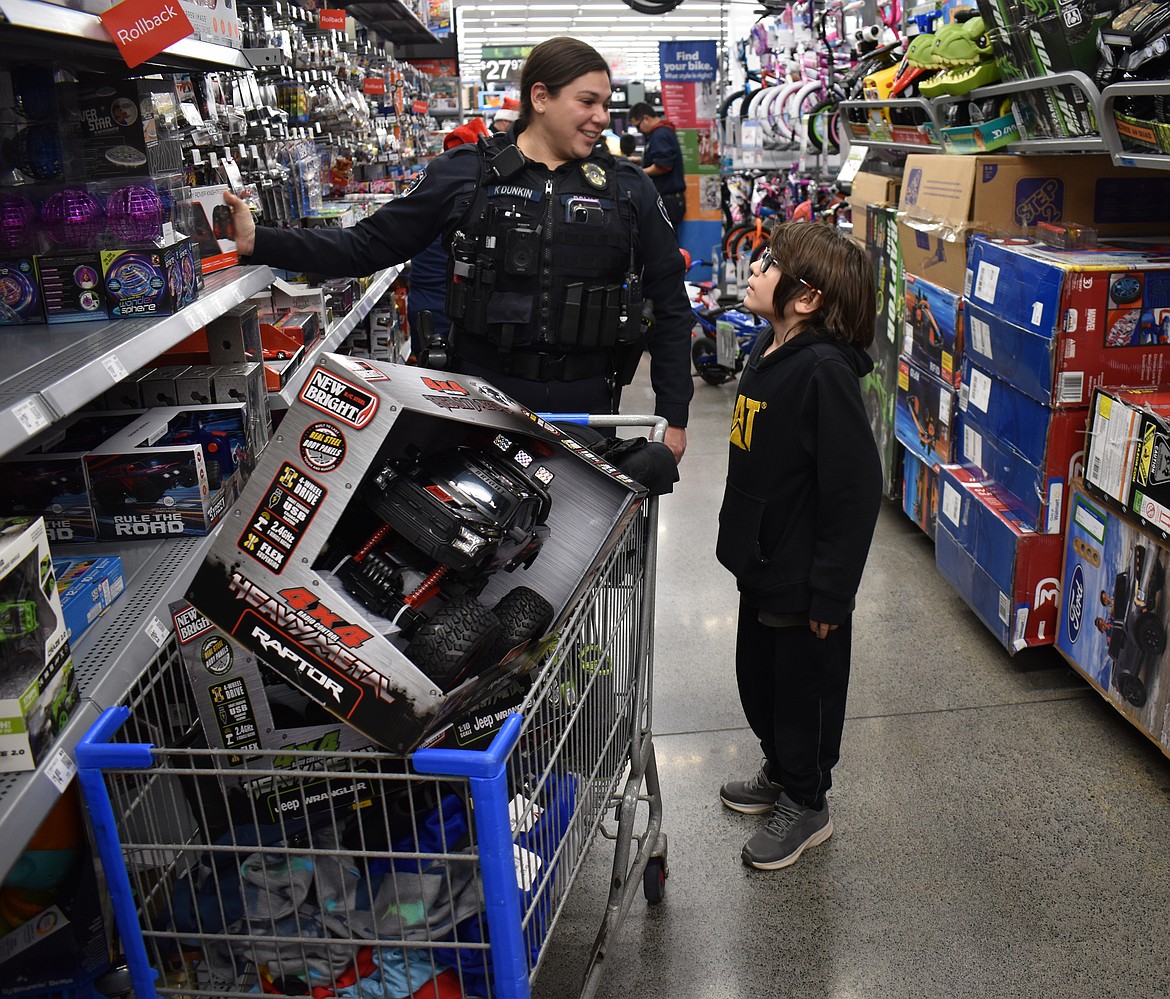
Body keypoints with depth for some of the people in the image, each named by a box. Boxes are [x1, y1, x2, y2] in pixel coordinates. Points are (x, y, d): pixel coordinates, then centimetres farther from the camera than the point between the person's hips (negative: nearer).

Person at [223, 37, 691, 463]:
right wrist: (259, 242, -9)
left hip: (585, 409, 1)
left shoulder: (629, 188, 3)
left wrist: (673, 417, 4)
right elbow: (367, 246, 2)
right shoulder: (463, 174, 0)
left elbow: (670, 303, 8)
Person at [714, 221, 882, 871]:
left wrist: (831, 594, -21)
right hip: (762, 565, 9)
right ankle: (779, 774, 47)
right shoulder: (769, 349, 3)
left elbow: (856, 490, -25)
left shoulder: (825, 370, -25)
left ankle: (807, 806, 33)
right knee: (758, 679, 24)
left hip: (803, 581, -9)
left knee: (805, 689, 11)